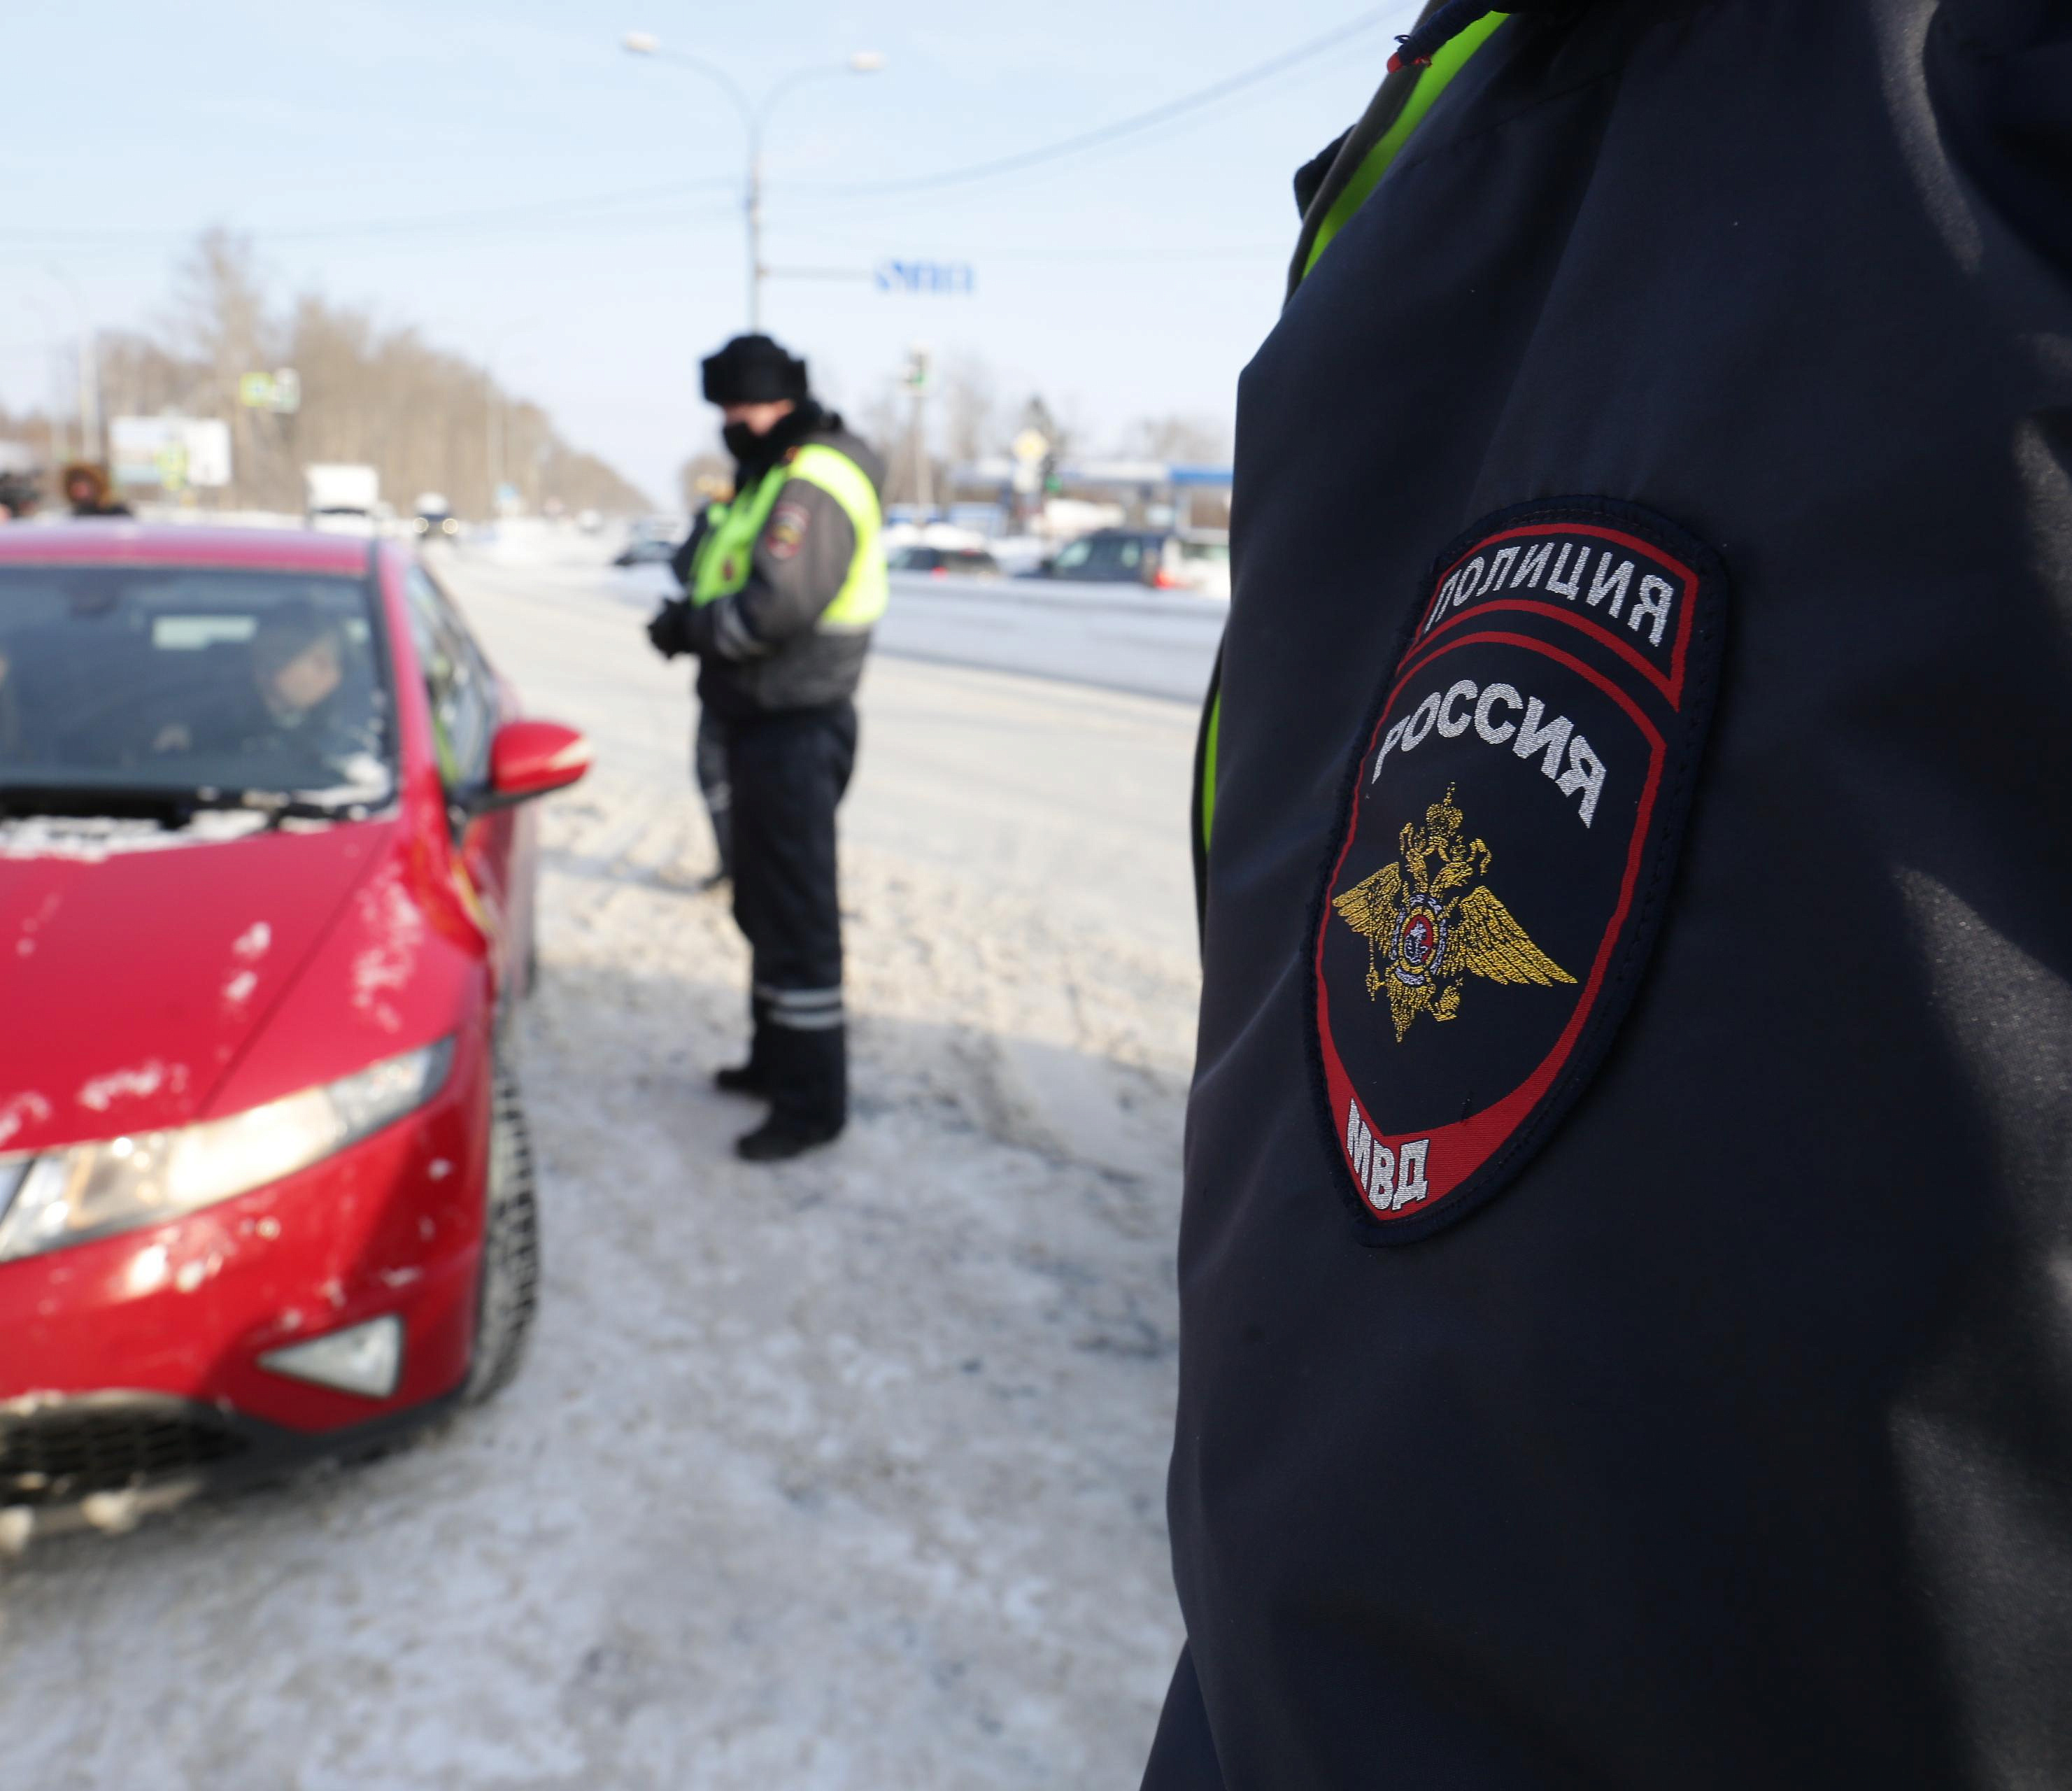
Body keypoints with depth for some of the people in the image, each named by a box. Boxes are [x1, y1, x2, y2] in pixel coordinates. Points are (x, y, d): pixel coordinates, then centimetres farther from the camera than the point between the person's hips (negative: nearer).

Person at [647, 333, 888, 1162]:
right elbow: (726, 578, 20)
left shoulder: (814, 482, -16)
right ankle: (778, 1058, 35)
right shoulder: (771, 476, 18)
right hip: (764, 722, 11)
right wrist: (694, 621, 0)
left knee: (797, 914, -6)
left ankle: (812, 1101, 2)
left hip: (795, 730, -11)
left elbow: (779, 604, -27)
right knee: (764, 904, 20)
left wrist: (692, 627, -13)